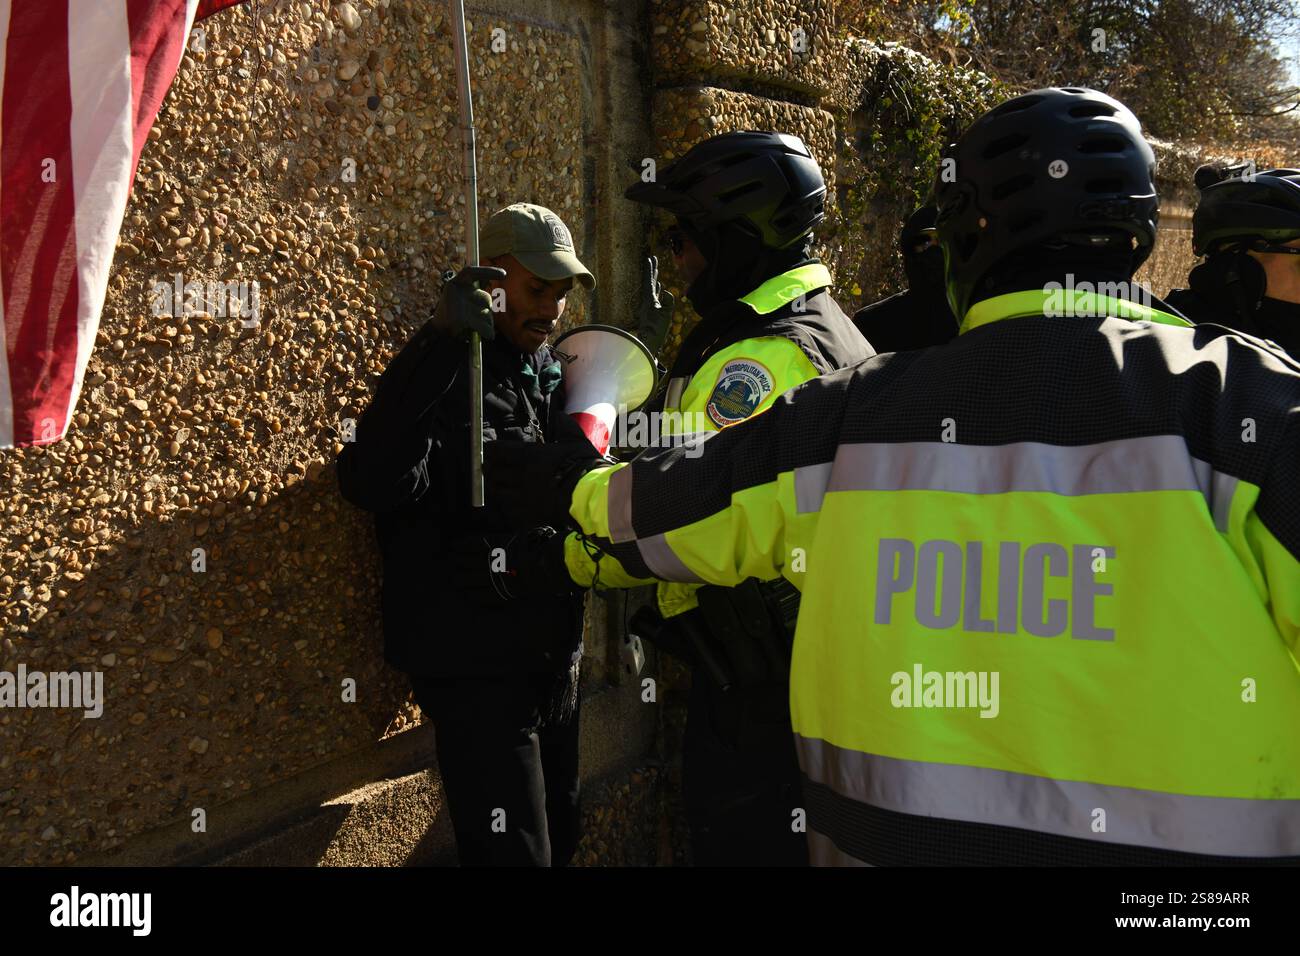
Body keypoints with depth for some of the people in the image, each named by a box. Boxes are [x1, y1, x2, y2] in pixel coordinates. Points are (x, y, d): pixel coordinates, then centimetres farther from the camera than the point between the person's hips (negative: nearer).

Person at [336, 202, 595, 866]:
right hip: (477, 671, -8)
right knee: (513, 852, -3)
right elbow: (374, 483, -33)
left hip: (554, 659, 8)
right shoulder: (447, 381, -14)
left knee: (559, 841, 21)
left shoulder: (554, 381, 10)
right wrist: (444, 343, -38)